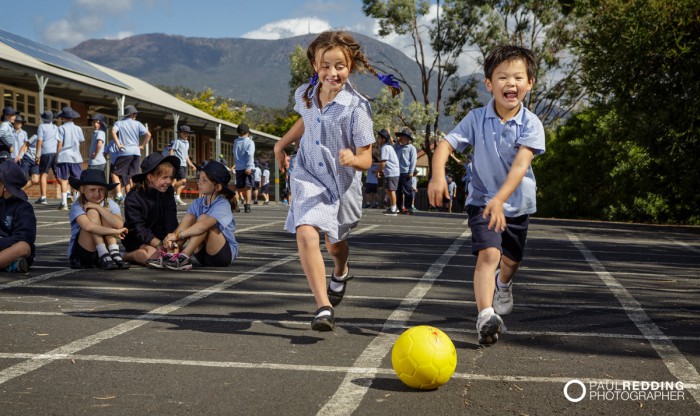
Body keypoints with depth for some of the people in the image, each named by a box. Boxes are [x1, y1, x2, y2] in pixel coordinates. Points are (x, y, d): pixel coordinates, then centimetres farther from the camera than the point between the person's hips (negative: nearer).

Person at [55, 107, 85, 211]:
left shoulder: (62, 128, -3)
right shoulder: (78, 128, 6)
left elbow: (60, 144, -4)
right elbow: (81, 142, 8)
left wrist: (57, 156, 3)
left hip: (64, 156, -2)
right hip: (76, 156, 2)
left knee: (63, 180, 2)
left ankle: (64, 203, -1)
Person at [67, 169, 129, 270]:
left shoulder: (110, 205, -3)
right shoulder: (77, 207, -12)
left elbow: (119, 224, -25)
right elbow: (88, 227, -33)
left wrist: (98, 207, -24)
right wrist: (115, 232, -32)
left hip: (105, 248, 3)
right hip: (81, 254, -3)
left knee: (105, 212, -15)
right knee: (92, 212, -20)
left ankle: (115, 254, -27)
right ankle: (104, 256, -30)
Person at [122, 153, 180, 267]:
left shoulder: (168, 192, -2)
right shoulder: (133, 197, -16)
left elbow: (171, 219, -11)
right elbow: (139, 228, -21)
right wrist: (159, 244, -33)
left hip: (160, 237, 4)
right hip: (136, 240, -4)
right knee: (153, 253, -32)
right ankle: (129, 256, -5)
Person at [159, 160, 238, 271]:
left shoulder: (223, 205, -15)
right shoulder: (198, 203, 5)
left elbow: (204, 225, -32)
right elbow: (183, 224, -6)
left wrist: (177, 235, -35)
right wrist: (172, 239, -27)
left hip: (226, 254, -6)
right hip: (204, 256, 6)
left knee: (203, 218, -25)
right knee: (189, 217, -13)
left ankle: (184, 258, -31)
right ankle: (170, 253, -27)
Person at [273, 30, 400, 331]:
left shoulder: (357, 107, -21)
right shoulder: (304, 94, -7)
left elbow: (366, 158, -19)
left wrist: (352, 159, -40)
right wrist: (282, 144, 26)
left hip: (343, 182, -2)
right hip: (309, 177, 2)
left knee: (334, 243, 19)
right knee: (306, 234, -23)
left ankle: (341, 272, 58)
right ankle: (324, 307, -22)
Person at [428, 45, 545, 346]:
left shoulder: (531, 124, -17)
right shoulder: (476, 119, -11)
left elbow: (520, 165, -27)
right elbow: (446, 144, -15)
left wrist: (499, 199, -40)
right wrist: (438, 176, -35)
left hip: (517, 203, 2)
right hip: (482, 200, -1)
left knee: (511, 260, 18)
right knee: (488, 253, -22)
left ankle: (503, 284, 53)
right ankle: (485, 316, -27)